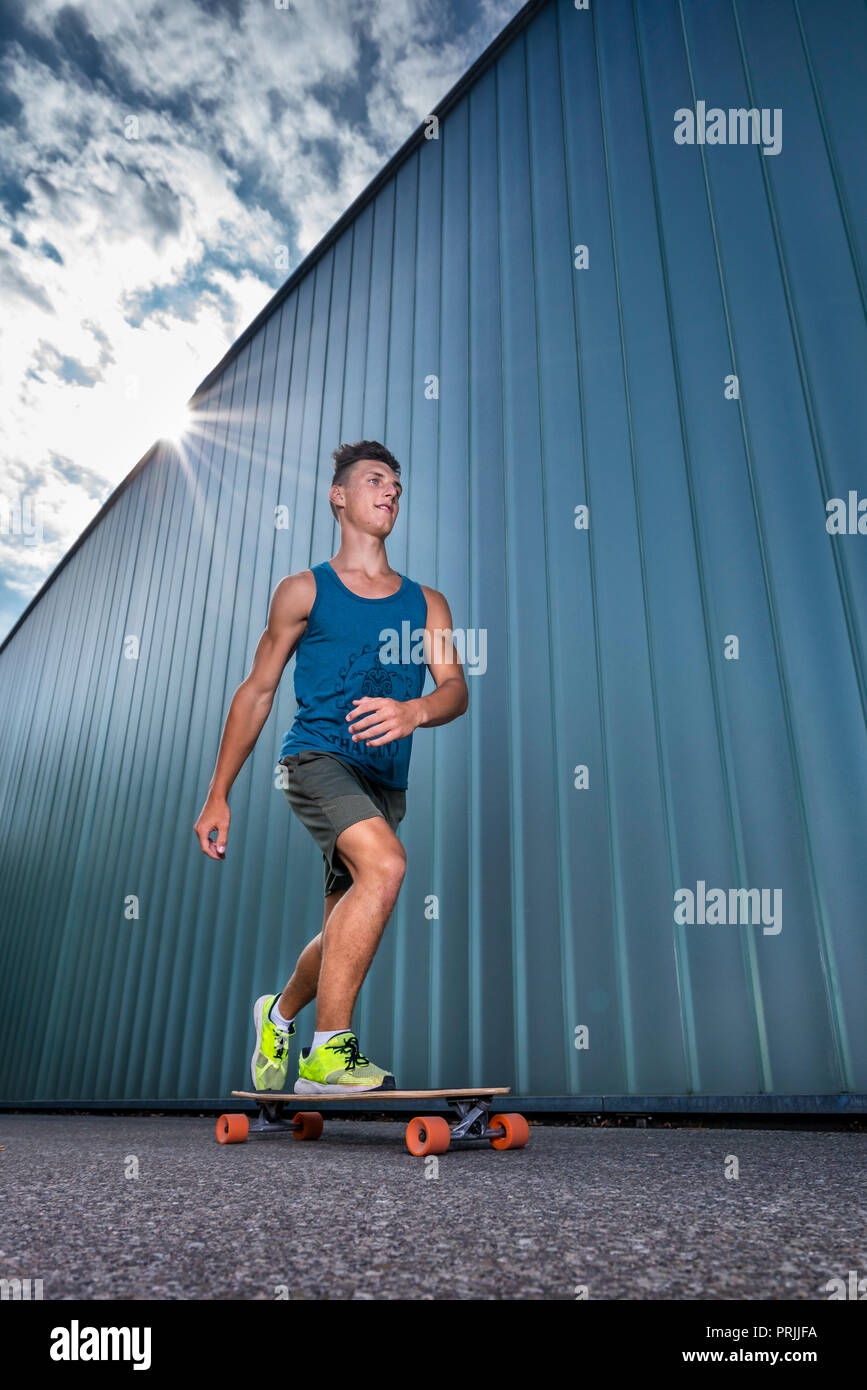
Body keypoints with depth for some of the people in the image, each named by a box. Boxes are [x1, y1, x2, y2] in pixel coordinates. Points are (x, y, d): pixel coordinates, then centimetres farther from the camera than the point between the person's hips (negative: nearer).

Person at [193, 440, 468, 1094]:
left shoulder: (427, 603, 15)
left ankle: (280, 1014, 40)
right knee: (385, 864, -29)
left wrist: (413, 711, -24)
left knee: (345, 933, 11)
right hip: (318, 755, -4)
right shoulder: (304, 590, 8)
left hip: (385, 778, 4)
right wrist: (218, 795, 6)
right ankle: (327, 1051, -18)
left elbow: (456, 690, 2)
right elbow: (257, 690, 9)